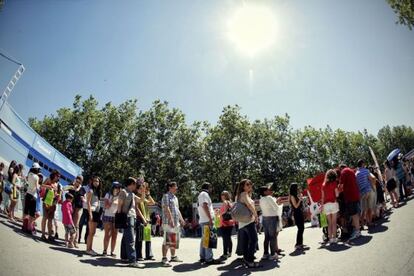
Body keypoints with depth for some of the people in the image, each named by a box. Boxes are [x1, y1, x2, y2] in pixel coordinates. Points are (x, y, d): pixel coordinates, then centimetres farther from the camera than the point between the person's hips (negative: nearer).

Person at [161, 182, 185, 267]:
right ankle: (164, 259, -10)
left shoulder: (175, 197, 21)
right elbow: (166, 209, -17)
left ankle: (173, 257, 24)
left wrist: (181, 219, 17)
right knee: (167, 241, -11)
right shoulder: (166, 196, -7)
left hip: (176, 222, 9)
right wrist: (171, 220, -23)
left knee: (174, 241, 14)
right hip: (168, 222, -9)